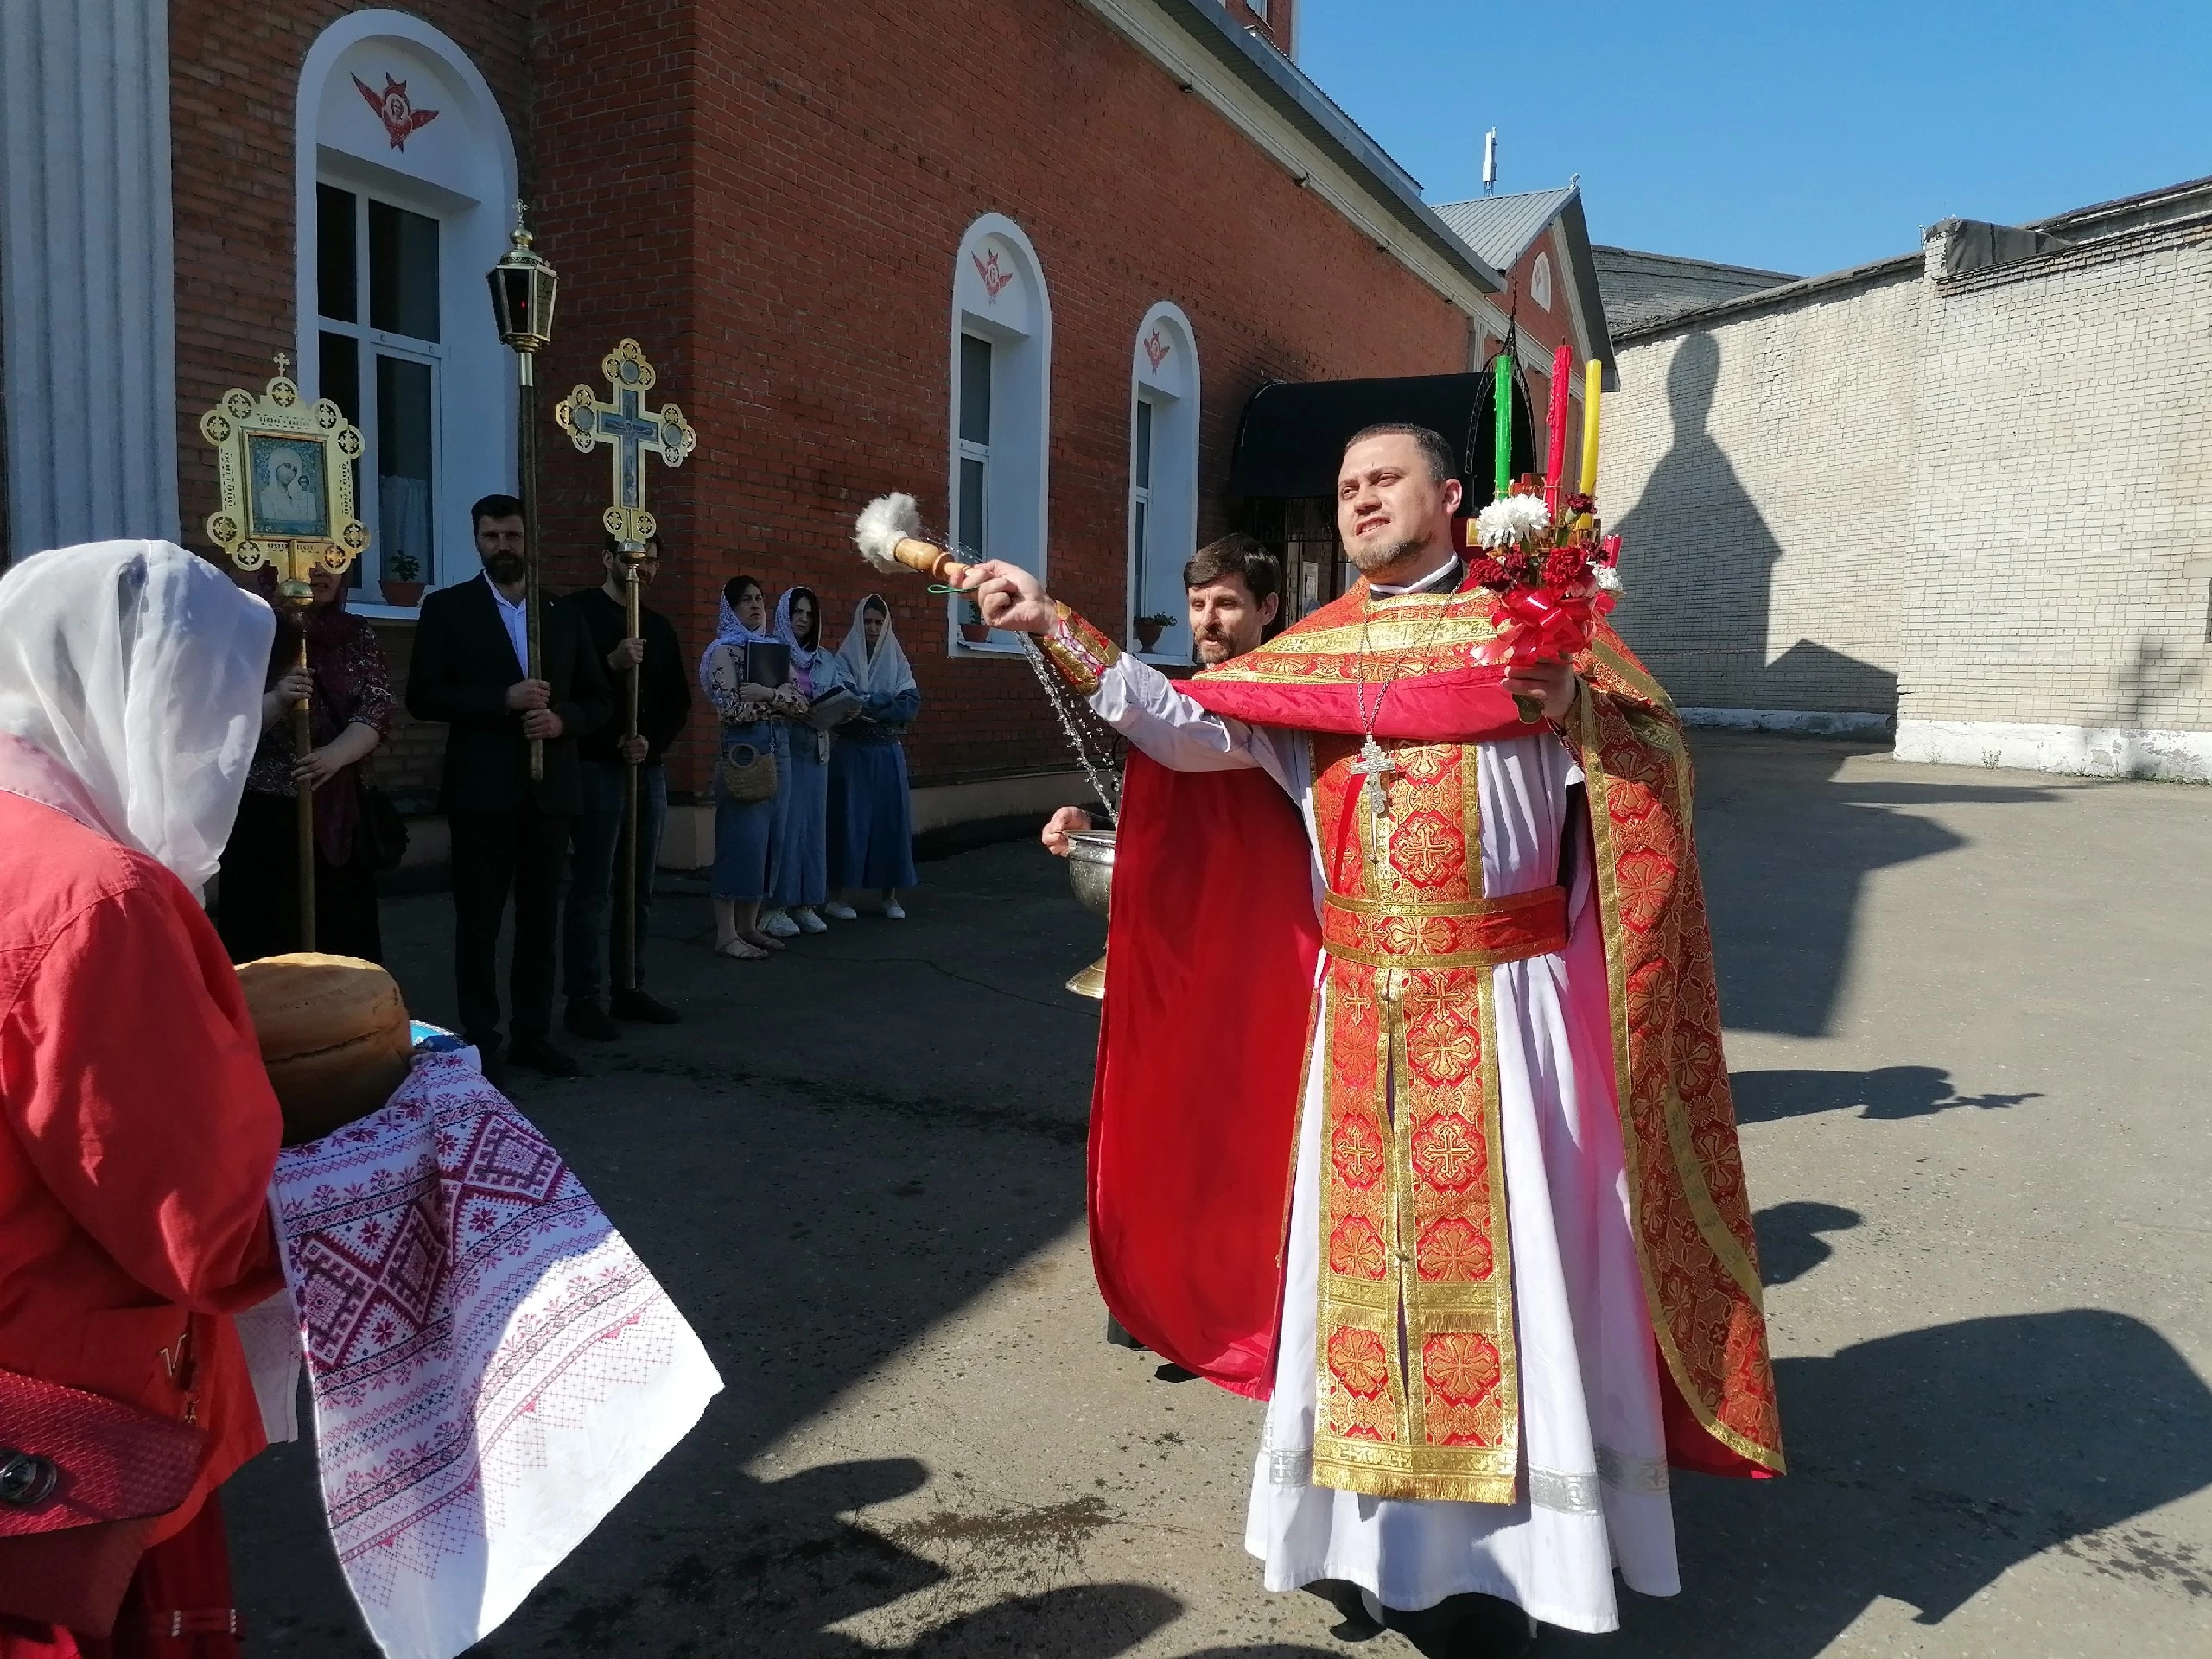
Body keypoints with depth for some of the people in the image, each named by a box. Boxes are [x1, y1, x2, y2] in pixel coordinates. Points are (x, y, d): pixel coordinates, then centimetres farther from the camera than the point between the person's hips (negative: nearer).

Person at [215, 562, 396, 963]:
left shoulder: (356, 635, 8)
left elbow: (378, 708, -3)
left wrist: (335, 755, -21)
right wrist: (277, 701, -25)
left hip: (337, 816, 3)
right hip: (262, 815, -3)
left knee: (343, 944, 6)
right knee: (265, 950, -1)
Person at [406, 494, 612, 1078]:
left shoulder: (564, 616, 12)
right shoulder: (447, 608, 2)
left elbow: (600, 700, 12)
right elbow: (422, 696, -6)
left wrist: (561, 719, -9)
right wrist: (503, 699, -18)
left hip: (550, 787, 3)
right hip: (483, 789, -3)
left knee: (541, 918, 8)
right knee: (478, 920, 4)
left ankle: (533, 1034, 17)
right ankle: (480, 1039, 12)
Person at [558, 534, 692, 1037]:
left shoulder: (659, 627, 15)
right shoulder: (576, 612, -2)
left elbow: (678, 700, 14)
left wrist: (652, 741, -3)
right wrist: (611, 663, -24)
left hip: (649, 769, 6)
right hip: (595, 768, -6)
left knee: (639, 888, 9)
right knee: (592, 890, -5)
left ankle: (629, 989, 17)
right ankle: (584, 1000, 0)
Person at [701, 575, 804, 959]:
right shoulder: (725, 650, -4)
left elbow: (800, 703, 7)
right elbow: (731, 708, -15)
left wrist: (768, 694, -10)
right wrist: (779, 700, -5)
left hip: (777, 748, 7)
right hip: (742, 750, -7)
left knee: (767, 838, 8)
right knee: (740, 839, -7)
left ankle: (749, 925, 17)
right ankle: (726, 934, -2)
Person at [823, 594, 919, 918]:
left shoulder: (898, 661, 8)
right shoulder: (843, 659, 1)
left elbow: (912, 705, -5)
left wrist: (866, 705, -15)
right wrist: (888, 705, -14)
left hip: (889, 753, 3)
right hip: (852, 752, -3)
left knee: (891, 818, 2)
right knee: (851, 819, -4)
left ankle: (890, 894, 10)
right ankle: (842, 896, 1)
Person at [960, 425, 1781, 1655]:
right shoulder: (1310, 656, 10)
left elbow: (1664, 747, -5)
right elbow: (1185, 730, -1)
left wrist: (1576, 706, -25)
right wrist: (1054, 624, -8)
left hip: (1499, 1008, -3)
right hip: (1361, 1012, 4)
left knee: (1501, 1260, 3)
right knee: (1366, 1262, 10)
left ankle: (1512, 1539, 19)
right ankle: (1393, 1533, 27)